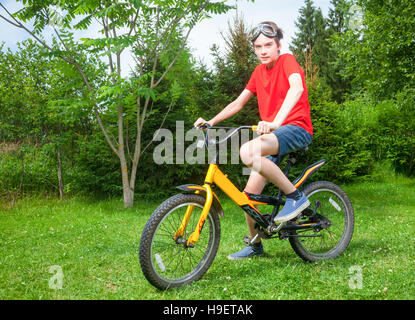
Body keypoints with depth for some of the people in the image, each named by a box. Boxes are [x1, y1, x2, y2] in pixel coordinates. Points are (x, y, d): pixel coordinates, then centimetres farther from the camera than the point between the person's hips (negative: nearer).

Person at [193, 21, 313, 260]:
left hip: (296, 128, -7)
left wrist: (276, 121, -41)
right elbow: (238, 103, 19)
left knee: (248, 151, -36)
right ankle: (255, 245, 24)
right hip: (272, 134, 7)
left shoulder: (287, 61, -5)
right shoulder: (259, 71, 16)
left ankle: (295, 196, -21)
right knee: (250, 195, 2)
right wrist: (210, 122, 6)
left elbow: (296, 87, -26)